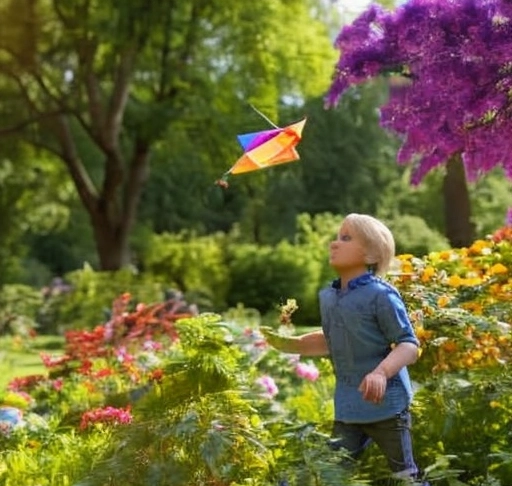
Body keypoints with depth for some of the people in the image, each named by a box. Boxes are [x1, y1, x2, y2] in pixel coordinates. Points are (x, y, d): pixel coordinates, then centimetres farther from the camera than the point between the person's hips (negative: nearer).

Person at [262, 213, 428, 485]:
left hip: (386, 403, -7)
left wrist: (381, 372, -34)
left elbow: (409, 346, -18)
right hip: (347, 406, 7)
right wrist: (292, 344, 14)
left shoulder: (381, 295, -16)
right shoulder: (328, 297, 7)